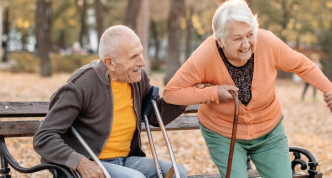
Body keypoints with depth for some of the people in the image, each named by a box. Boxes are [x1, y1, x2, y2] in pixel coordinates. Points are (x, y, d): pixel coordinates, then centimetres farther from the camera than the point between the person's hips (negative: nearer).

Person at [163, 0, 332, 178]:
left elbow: (301, 64, -4)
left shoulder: (268, 42, -23)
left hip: (268, 131, 3)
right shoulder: (205, 57, -29)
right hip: (222, 135, -2)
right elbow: (170, 93, -20)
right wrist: (213, 93, -29)